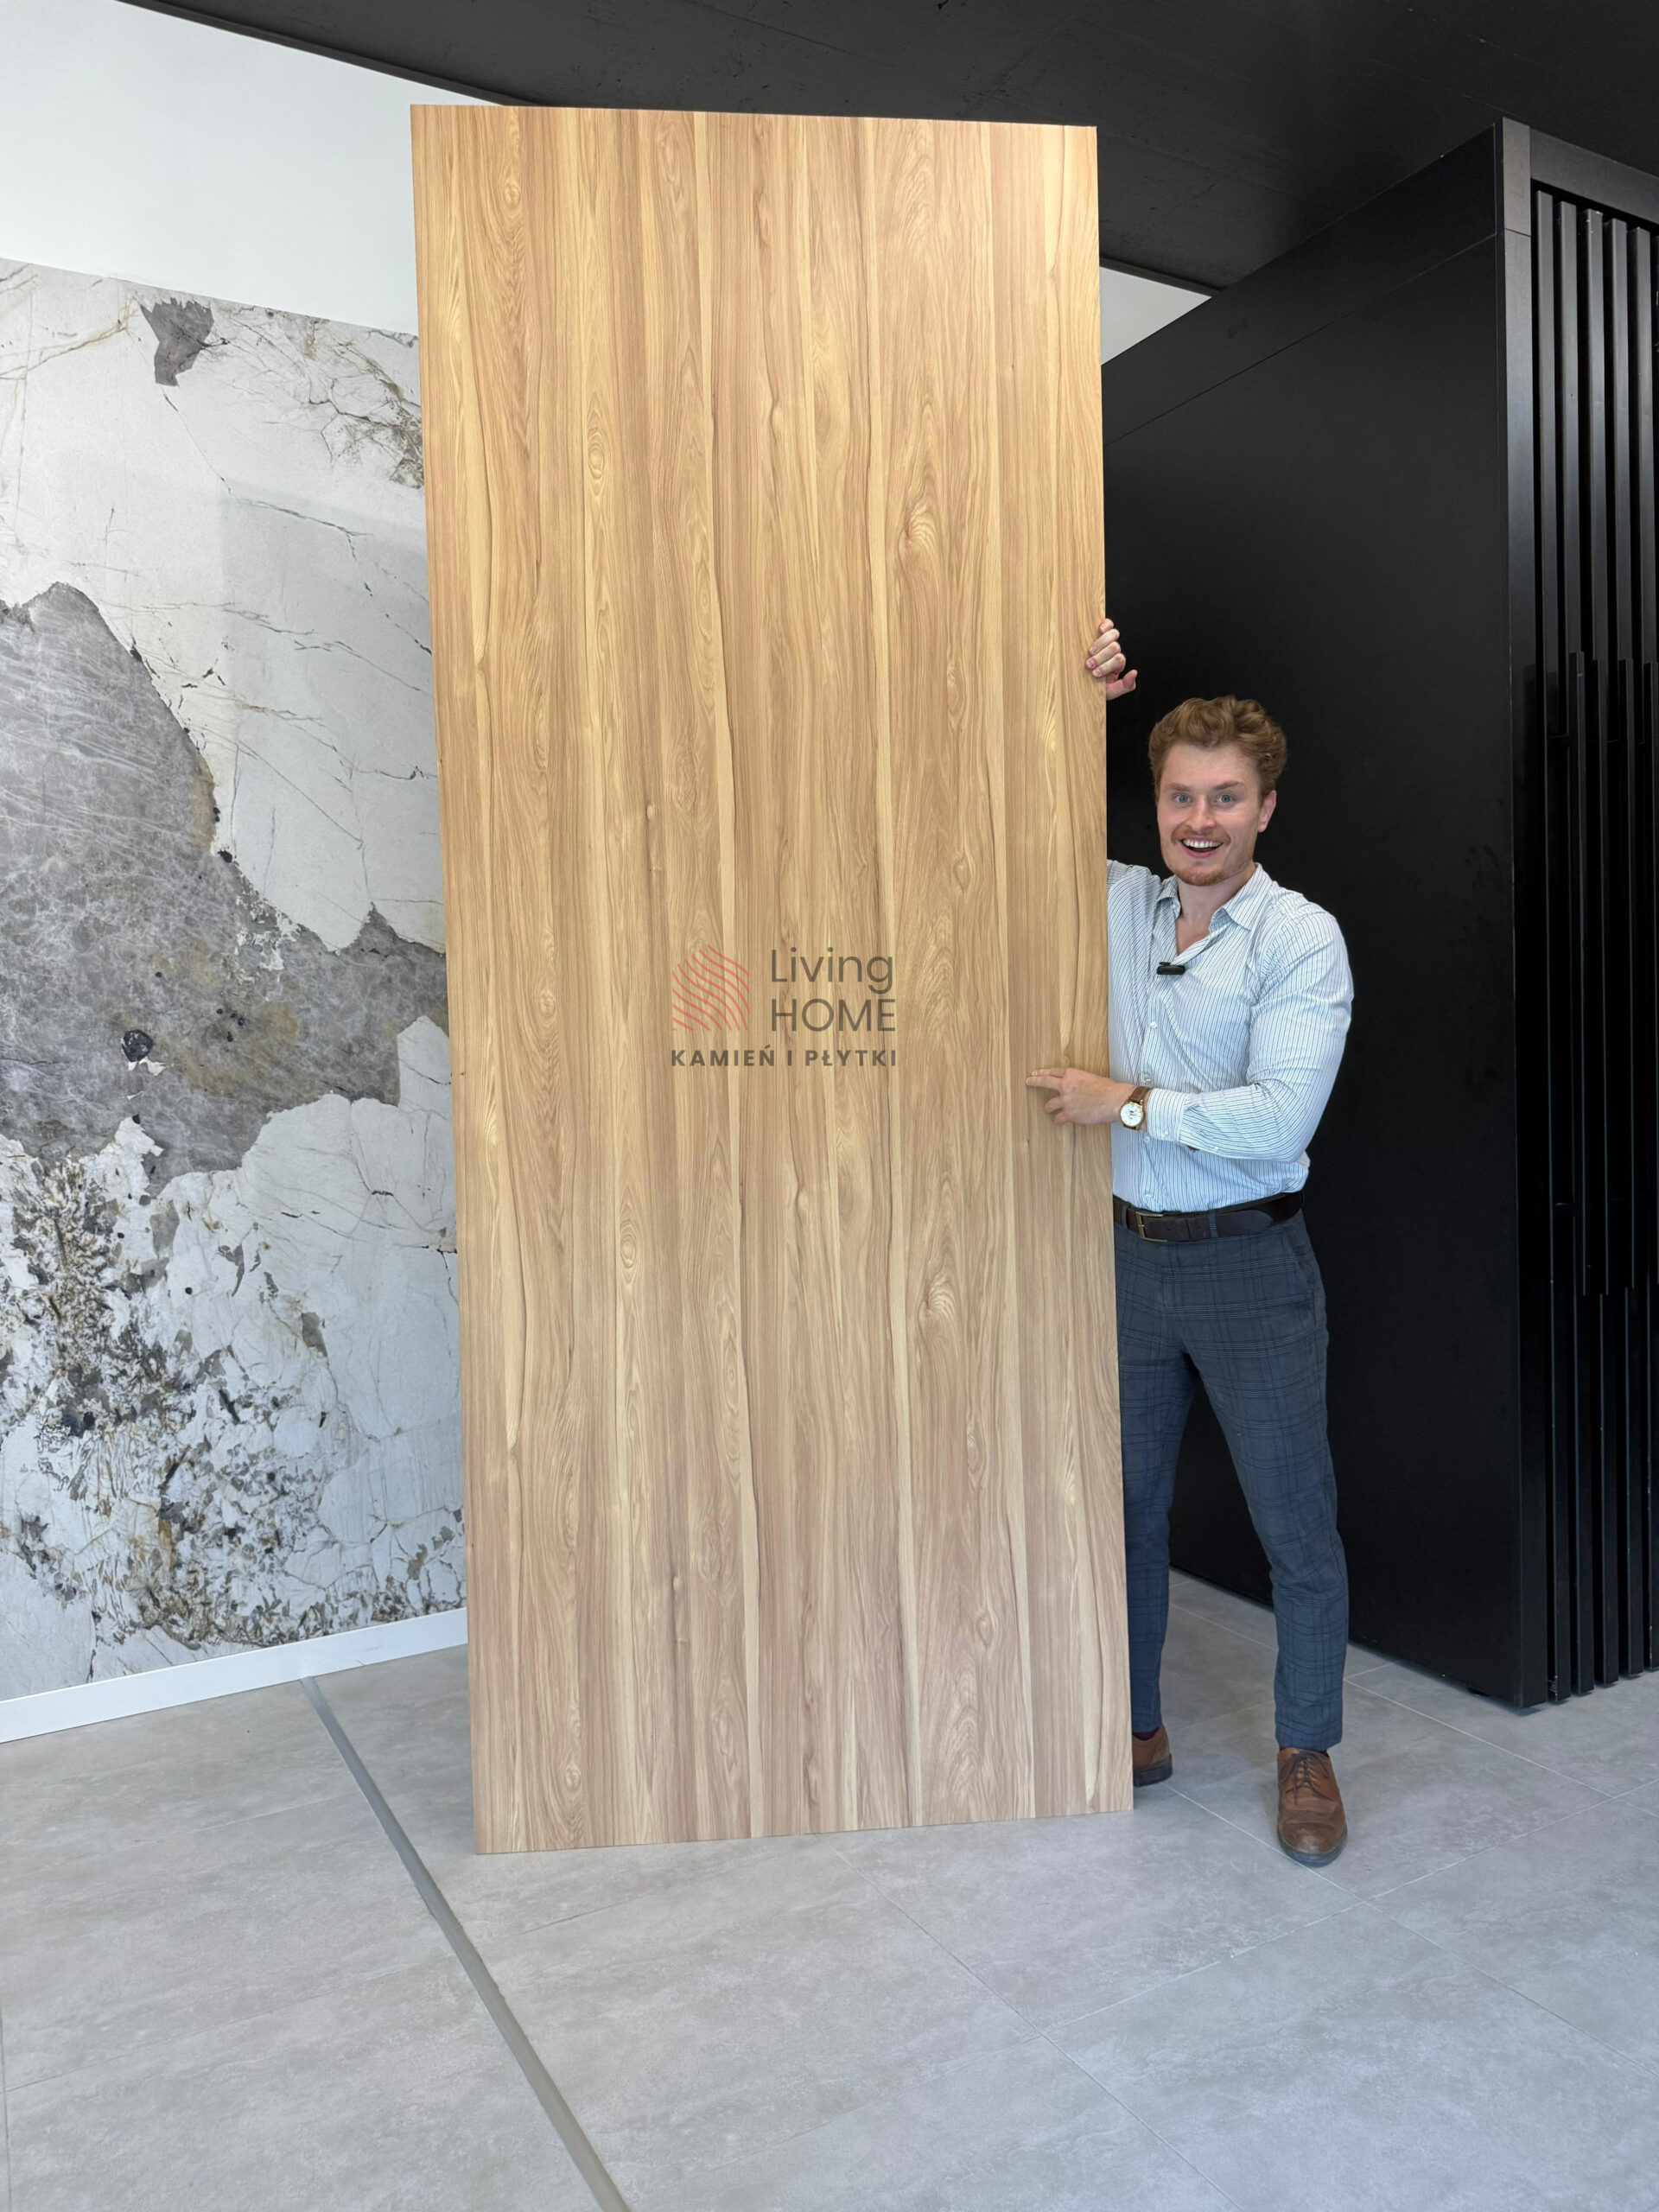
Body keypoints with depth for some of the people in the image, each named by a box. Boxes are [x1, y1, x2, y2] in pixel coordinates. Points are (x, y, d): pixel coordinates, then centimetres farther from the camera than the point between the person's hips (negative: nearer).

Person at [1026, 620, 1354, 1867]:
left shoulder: (1303, 941, -11)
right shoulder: (1116, 905, 4)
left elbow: (1279, 1118, -21)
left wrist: (1128, 1104, -16)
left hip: (1248, 1261, -4)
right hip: (1132, 1250, 4)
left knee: (1296, 1522, 7)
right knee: (1128, 1511, 14)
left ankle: (1308, 1756, 27)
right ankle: (1136, 1729, 33)